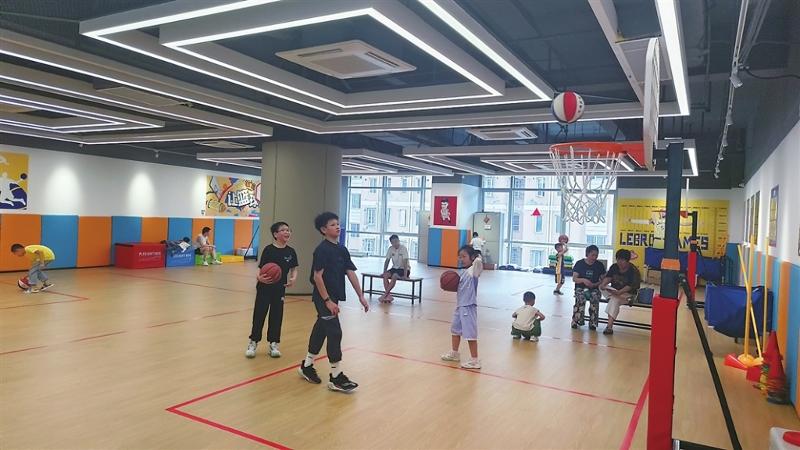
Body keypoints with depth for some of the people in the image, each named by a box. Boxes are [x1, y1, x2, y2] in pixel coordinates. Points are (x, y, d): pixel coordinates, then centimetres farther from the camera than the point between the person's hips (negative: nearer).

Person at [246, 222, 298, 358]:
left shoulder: (291, 252, 0)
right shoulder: (269, 250, -11)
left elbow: (294, 269, 9)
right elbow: (261, 269, -12)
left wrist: (293, 278, -12)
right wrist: (260, 277, -33)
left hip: (280, 289, 3)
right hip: (264, 288, -3)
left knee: (276, 316, 10)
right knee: (259, 315, 4)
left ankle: (273, 344, 22)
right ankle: (253, 342, 20)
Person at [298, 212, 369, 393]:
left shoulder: (342, 250, 8)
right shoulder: (322, 249, -14)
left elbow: (351, 273, 6)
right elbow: (317, 276, -19)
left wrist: (361, 296, 2)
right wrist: (327, 300, -21)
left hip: (333, 297, 8)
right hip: (323, 298, -8)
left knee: (321, 330, 17)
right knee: (335, 333, -8)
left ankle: (307, 366, 33)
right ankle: (336, 377, 0)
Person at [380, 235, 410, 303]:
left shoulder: (403, 248, -17)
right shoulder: (391, 249, 0)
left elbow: (405, 262, -22)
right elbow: (387, 261, 5)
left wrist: (405, 275, -26)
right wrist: (384, 271, -3)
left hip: (404, 269, -6)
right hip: (395, 268, 6)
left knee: (394, 276, -33)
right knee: (385, 275, -22)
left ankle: (385, 294, -28)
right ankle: (389, 295, -26)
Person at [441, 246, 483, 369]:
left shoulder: (473, 270, -16)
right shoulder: (464, 271, 10)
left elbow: (479, 261, -37)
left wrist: (477, 255, -16)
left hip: (468, 306, -10)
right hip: (459, 305, 10)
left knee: (470, 333, -4)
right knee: (455, 329, 22)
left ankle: (475, 360, 5)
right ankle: (454, 353, 39)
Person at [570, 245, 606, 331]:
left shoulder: (600, 265, 7)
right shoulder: (580, 264, 1)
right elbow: (574, 278, -2)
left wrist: (595, 284, -12)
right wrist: (583, 280, -22)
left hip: (594, 289, 1)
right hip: (581, 288, -1)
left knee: (595, 299, -32)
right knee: (581, 299, -34)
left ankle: (593, 323, -21)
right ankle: (576, 321, -22)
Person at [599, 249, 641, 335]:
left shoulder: (633, 270, -12)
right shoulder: (614, 267, 5)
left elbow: (630, 286, -20)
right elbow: (608, 277, 0)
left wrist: (619, 292, -35)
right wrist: (604, 283, -23)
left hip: (628, 293, -6)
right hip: (613, 291, 6)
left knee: (615, 299, -34)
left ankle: (609, 327, -39)